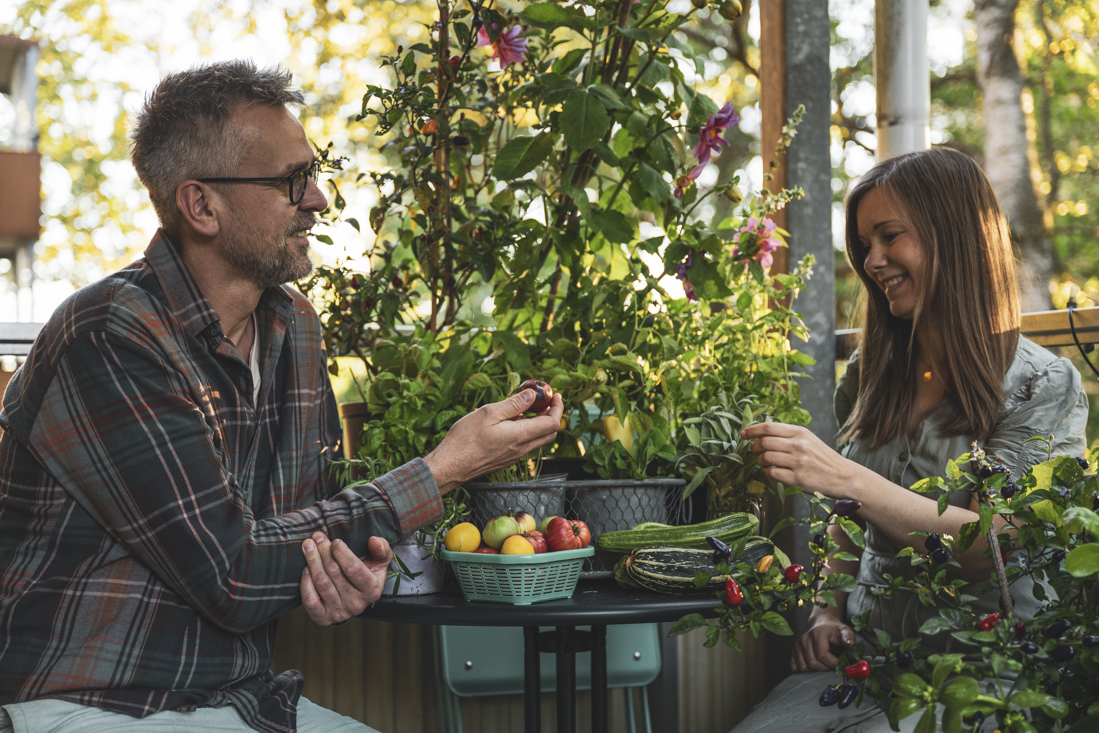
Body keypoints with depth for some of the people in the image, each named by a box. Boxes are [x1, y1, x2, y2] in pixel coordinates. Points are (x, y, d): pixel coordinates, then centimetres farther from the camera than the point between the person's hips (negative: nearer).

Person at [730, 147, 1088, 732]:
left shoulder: (1043, 385, -3)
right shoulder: (867, 377, 14)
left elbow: (990, 547, -14)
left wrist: (843, 478, -23)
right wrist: (828, 613, 4)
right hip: (862, 656, 4)